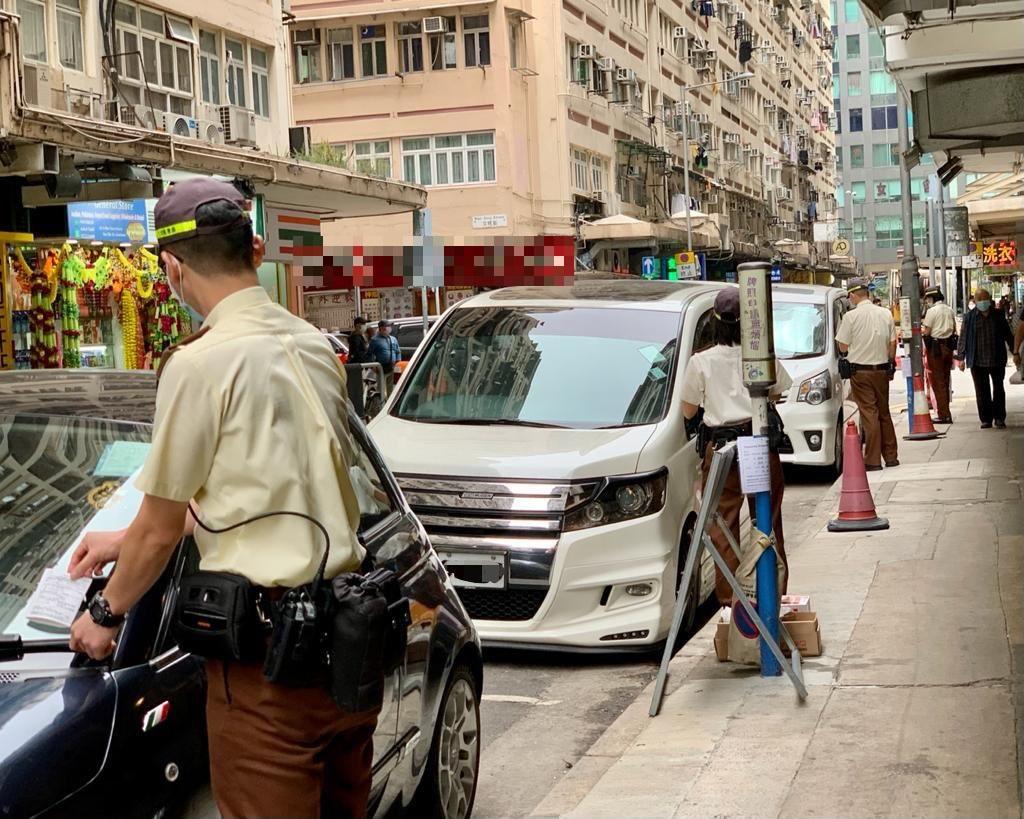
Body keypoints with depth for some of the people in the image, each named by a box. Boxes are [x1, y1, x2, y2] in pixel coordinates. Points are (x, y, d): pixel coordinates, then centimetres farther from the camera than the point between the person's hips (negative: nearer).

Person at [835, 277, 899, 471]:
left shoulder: (851, 316, -11)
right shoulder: (886, 314, 3)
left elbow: (843, 347, -7)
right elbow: (892, 344, 6)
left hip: (860, 371, -4)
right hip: (882, 369, 4)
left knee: (869, 414, -2)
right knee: (884, 413, 15)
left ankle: (873, 460, -3)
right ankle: (891, 456, 18)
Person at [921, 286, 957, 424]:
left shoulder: (932, 311, -12)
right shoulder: (949, 310, 9)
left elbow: (926, 331, -14)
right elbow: (954, 329, 13)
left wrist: (920, 329, 5)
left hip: (936, 347, -7)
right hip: (948, 346, 7)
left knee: (937, 382, -3)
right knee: (945, 381, 15)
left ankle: (944, 415, -5)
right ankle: (945, 411, 20)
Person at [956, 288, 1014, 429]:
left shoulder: (998, 316, 5)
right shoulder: (970, 317, 2)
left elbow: (1008, 335, 11)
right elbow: (963, 338, 4)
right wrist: (960, 358, 0)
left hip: (997, 360, 1)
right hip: (977, 361, 0)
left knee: (998, 389, 5)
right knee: (982, 391, 3)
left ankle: (999, 418, 12)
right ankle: (986, 419, 10)